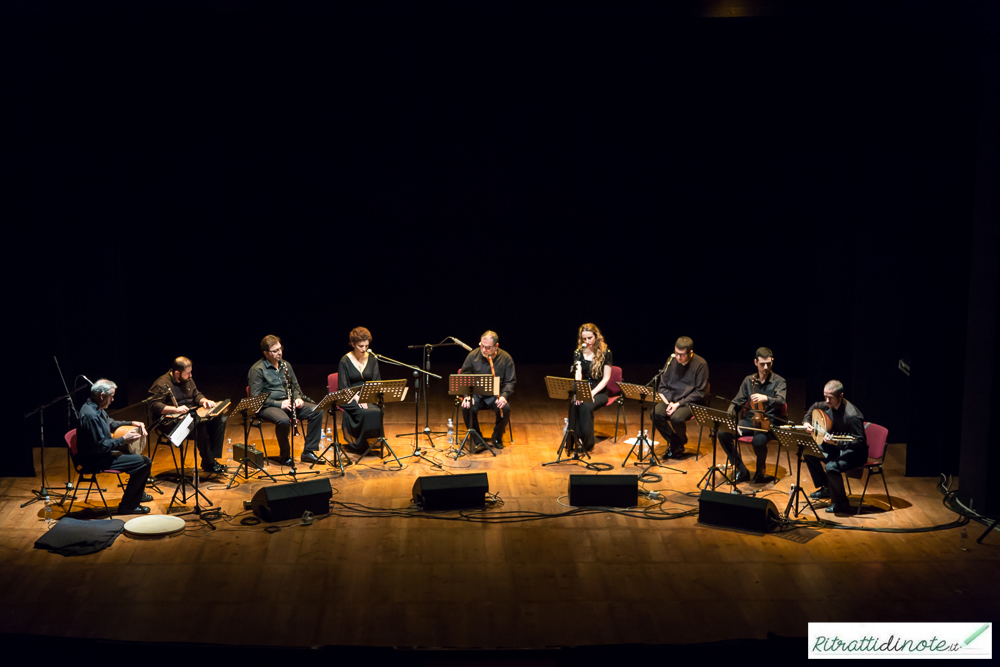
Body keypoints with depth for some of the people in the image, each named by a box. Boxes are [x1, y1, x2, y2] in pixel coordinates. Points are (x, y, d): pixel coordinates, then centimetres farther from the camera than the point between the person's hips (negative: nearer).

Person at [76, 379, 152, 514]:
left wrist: (132, 423, 9)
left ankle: (138, 493, 41)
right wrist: (124, 440, -20)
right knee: (144, 462, -16)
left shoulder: (95, 408, 5)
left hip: (101, 452, 11)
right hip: (95, 461, -11)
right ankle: (128, 506, -6)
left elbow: (111, 424, 23)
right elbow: (101, 446, -28)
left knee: (135, 451, 25)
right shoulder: (91, 416, -28)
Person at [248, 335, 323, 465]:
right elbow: (255, 397, -15)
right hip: (268, 406, -7)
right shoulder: (257, 369, -9)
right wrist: (279, 404, -21)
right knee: (283, 420, -39)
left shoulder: (285, 365, 13)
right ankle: (285, 456, -14)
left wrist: (298, 398, 1)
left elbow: (295, 385, 24)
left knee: (317, 412, -14)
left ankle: (308, 452, -7)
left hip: (288, 403, 7)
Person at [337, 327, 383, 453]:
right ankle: (361, 444, -14)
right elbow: (343, 387, -7)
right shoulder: (345, 361, -4)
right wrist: (357, 398, -21)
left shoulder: (372, 359, 8)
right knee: (365, 413, -33)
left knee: (378, 411, -30)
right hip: (350, 398, -3)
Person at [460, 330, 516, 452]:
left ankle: (497, 438, -3)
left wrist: (504, 396, -21)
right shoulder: (473, 356, -2)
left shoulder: (505, 358, -3)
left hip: (496, 394, 0)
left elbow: (510, 381, -2)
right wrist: (467, 395, -14)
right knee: (466, 407, -31)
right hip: (476, 394, 1)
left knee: (505, 408, -31)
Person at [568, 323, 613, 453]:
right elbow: (578, 375, -8)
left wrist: (593, 392, -19)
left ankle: (587, 444, -24)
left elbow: (606, 378, -6)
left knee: (586, 407, -34)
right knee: (573, 405, -32)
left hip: (599, 392, -2)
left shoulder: (605, 353, -3)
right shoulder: (578, 353, 4)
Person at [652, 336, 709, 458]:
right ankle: (675, 443, -6)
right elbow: (662, 387, 8)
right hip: (671, 400, 5)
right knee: (655, 414, -25)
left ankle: (678, 443, 0)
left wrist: (679, 404, -18)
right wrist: (669, 402, -11)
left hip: (690, 402, -5)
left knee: (676, 418, -34)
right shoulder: (671, 361, 4)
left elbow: (699, 393, -10)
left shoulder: (700, 364, -9)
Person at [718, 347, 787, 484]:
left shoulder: (779, 381, 1)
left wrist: (765, 398, -37)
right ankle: (741, 470, -9)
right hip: (750, 420, 5)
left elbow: (781, 402, -17)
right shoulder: (748, 380, 14)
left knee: (758, 441, -38)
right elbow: (738, 401, 17)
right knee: (723, 433, -21)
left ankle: (760, 470, -3)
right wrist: (732, 408, -7)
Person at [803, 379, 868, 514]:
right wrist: (806, 421, 3)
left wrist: (836, 442, -43)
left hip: (855, 452, -9)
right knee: (809, 454, 6)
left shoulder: (851, 415, -31)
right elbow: (815, 406, 19)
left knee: (831, 467, -32)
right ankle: (826, 488, 22)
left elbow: (860, 442, -32)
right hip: (837, 447, 9)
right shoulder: (830, 405, -4)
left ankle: (841, 504, -11)